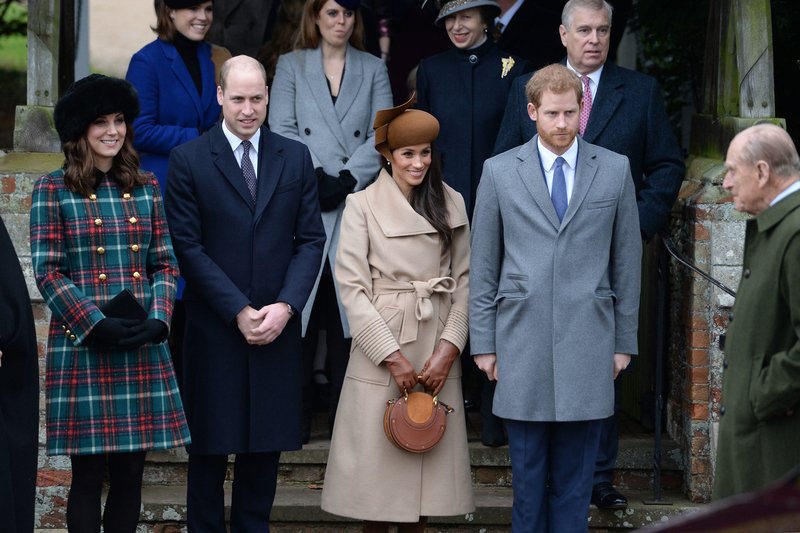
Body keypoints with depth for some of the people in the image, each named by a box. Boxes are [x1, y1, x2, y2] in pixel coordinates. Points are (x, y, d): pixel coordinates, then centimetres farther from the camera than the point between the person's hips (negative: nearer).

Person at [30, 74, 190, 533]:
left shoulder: (146, 188, 12)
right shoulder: (53, 191, 0)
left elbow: (166, 264, 12)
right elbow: (48, 272, -4)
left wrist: (158, 319, -6)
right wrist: (96, 324, -15)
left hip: (143, 347, 4)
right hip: (82, 347, -4)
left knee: (131, 470, 5)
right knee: (89, 472, -1)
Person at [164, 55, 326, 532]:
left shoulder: (296, 158, 8)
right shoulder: (189, 161, -1)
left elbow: (311, 240, 5)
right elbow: (188, 247, -6)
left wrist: (285, 306, -9)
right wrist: (239, 312, -12)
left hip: (278, 329, 3)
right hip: (214, 328, -2)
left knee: (266, 444, 7)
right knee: (210, 446, 4)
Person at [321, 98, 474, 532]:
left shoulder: (451, 205, 9)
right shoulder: (362, 206, -2)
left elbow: (463, 281, 7)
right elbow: (352, 287, -6)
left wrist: (448, 349, -5)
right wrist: (392, 356, -11)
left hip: (437, 352, 3)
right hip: (381, 341, -3)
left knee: (427, 460, 4)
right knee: (376, 459, -2)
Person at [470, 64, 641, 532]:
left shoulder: (615, 170, 6)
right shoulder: (500, 172, 5)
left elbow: (627, 261, 9)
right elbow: (483, 266, 7)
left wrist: (625, 341, 6)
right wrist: (483, 342, 3)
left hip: (588, 341, 0)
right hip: (522, 342, 0)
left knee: (576, 472, 4)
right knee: (528, 471, 4)